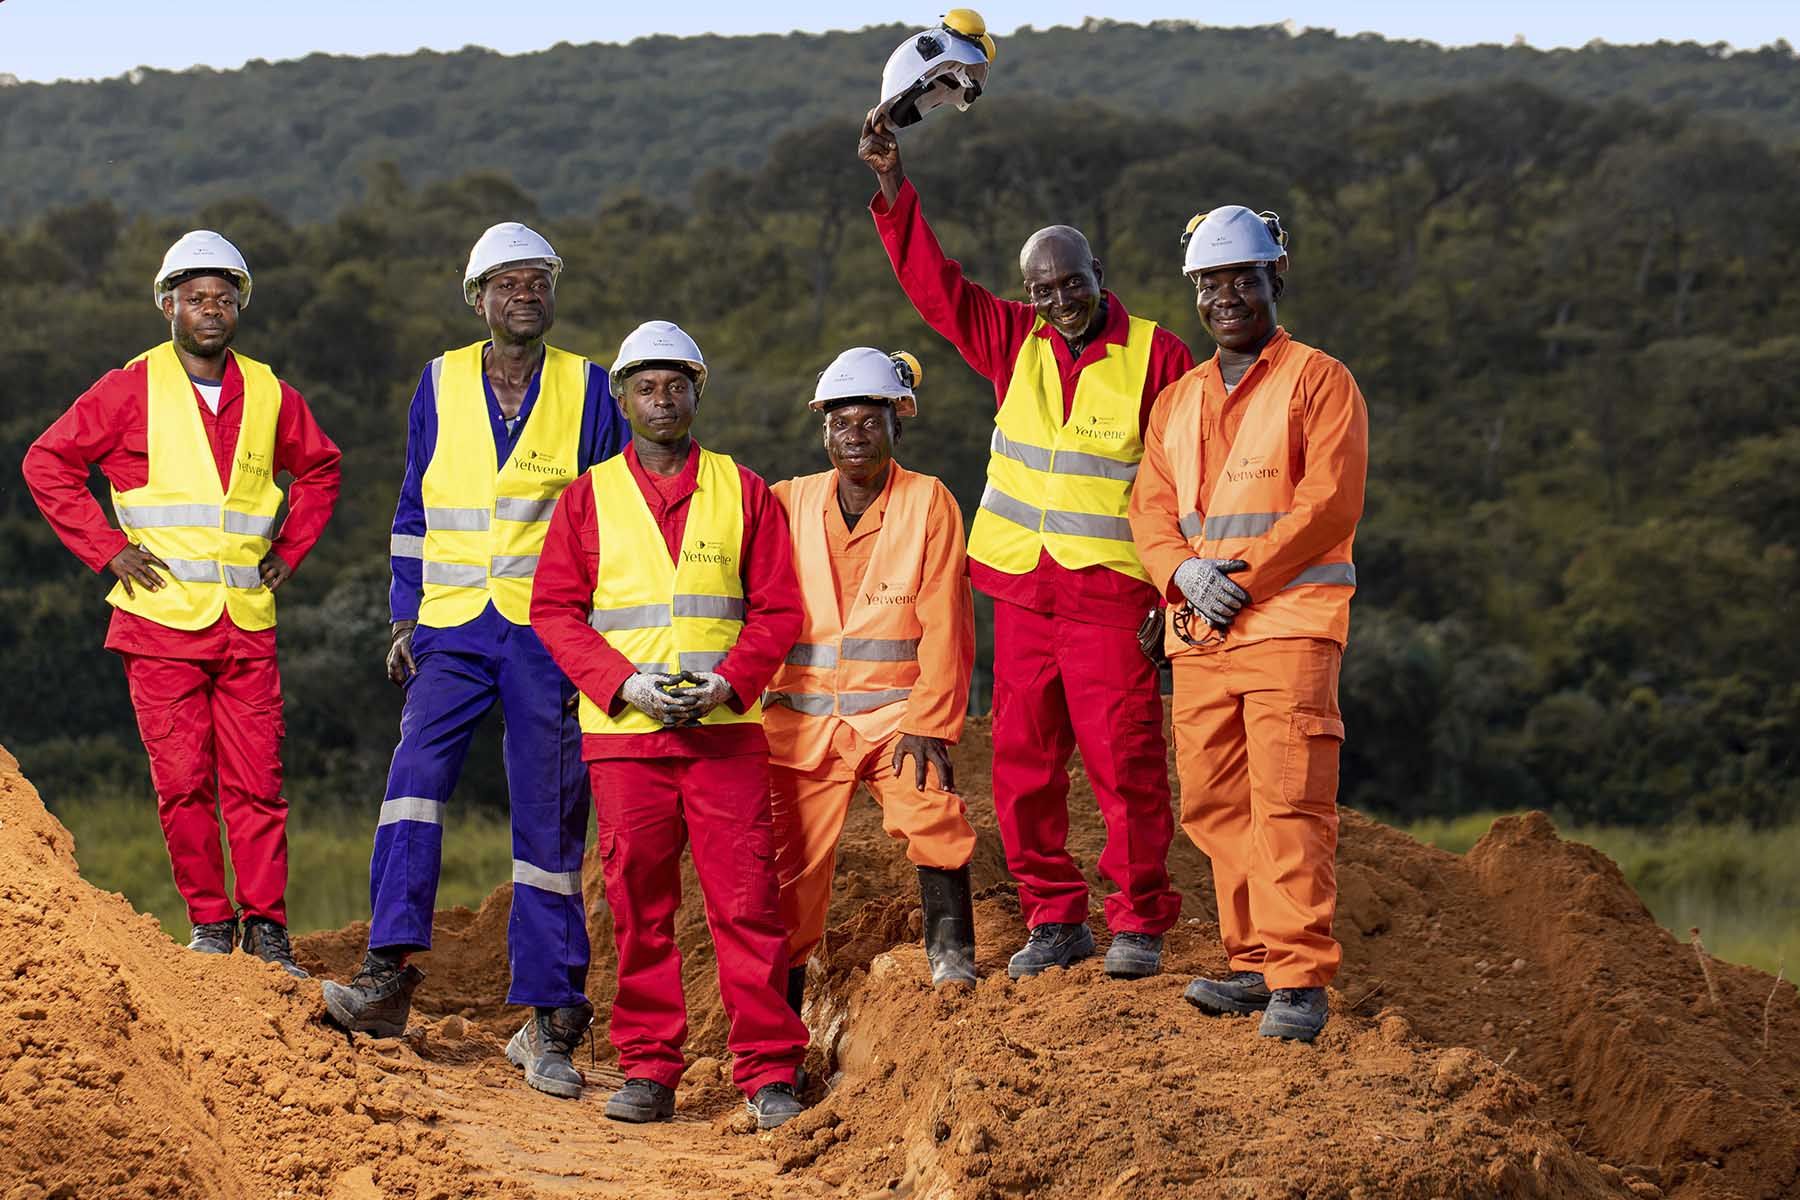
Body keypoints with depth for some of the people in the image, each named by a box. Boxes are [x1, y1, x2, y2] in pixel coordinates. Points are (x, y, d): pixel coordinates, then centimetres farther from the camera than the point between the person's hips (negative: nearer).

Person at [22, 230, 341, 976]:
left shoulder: (268, 396, 10)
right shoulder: (131, 390, 0)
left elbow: (320, 467, 26)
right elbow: (47, 463, 1)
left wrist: (290, 548, 15)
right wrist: (106, 548, -3)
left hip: (248, 621, 2)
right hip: (162, 621, -2)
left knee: (256, 782, -2)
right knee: (183, 782, -1)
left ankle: (265, 927, 3)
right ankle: (209, 921, 9)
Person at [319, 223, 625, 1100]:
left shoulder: (586, 388, 4)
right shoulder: (441, 383, 9)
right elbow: (415, 509, 14)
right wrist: (405, 617, 6)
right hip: (454, 627, 1)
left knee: (549, 819, 0)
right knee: (419, 765, -22)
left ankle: (548, 1017, 7)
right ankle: (388, 976, -25)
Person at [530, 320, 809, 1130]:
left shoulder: (743, 492, 10)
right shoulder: (588, 498, 10)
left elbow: (778, 609, 6)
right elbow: (555, 609, 5)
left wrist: (728, 682, -10)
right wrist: (625, 683, -9)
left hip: (724, 729, -1)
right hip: (622, 732, 1)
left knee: (745, 898, -6)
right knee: (638, 904, 1)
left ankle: (767, 1072, -2)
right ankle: (649, 1071, 8)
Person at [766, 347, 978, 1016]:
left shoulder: (928, 503, 1)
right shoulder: (789, 503, 9)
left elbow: (944, 625, -5)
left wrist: (927, 724, -14)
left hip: (895, 711, -2)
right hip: (802, 718, 3)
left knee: (931, 810, -29)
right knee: (792, 867, 3)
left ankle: (951, 956, -17)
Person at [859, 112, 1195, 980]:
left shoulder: (1156, 356, -3)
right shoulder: (1016, 344, 9)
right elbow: (933, 281, 10)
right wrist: (894, 188, 0)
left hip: (1112, 593, -5)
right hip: (1022, 586, 5)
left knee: (1123, 759, -5)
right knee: (1022, 761, 6)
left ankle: (1138, 923, 5)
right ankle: (1053, 919, 15)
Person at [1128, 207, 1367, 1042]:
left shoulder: (1317, 381, 0)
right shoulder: (1178, 400, 20)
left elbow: (1330, 502, -10)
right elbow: (1151, 507, 13)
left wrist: (1244, 575, -14)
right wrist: (1184, 572, -8)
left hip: (1289, 620, -6)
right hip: (1198, 630, 6)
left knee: (1289, 803, -13)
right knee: (1214, 804, 5)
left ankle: (1300, 978, -13)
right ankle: (1255, 963, 13)